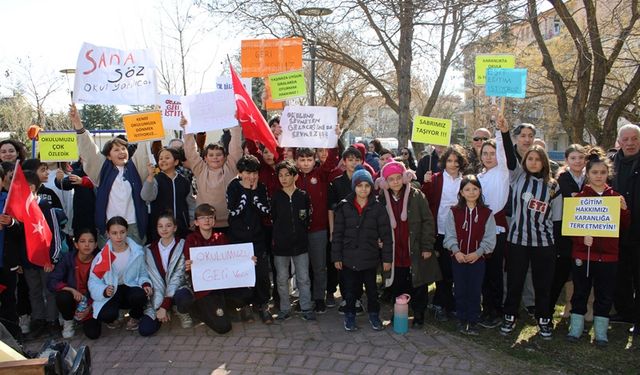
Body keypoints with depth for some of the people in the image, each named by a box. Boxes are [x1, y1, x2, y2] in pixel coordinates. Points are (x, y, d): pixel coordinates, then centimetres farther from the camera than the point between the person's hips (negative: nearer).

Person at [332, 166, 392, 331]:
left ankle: (374, 315, 34)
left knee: (372, 289, 13)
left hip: (370, 258, 0)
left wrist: (387, 258, -4)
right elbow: (337, 234, 0)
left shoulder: (377, 207, -4)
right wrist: (336, 257, -3)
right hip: (349, 258, 0)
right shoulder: (344, 206, -3)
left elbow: (386, 235, -2)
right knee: (350, 290, 9)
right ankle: (349, 315, 29)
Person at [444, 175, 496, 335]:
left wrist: (478, 252, -14)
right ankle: (462, 320, 24)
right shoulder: (454, 212, -2)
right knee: (460, 291, 9)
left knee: (475, 291, 6)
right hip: (458, 258, 0)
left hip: (478, 258, 0)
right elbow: (450, 235, -3)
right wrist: (456, 251, -15)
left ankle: (472, 322, 20)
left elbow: (489, 238, -3)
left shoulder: (487, 213, -1)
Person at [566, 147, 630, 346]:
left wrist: (624, 209, -10)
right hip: (583, 253, -2)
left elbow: (625, 226, 8)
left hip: (608, 255, 2)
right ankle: (576, 327, 21)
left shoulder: (615, 197, 6)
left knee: (605, 295, 9)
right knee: (580, 292, 8)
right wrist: (582, 237, -21)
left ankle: (600, 332, 23)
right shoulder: (580, 196, -1)